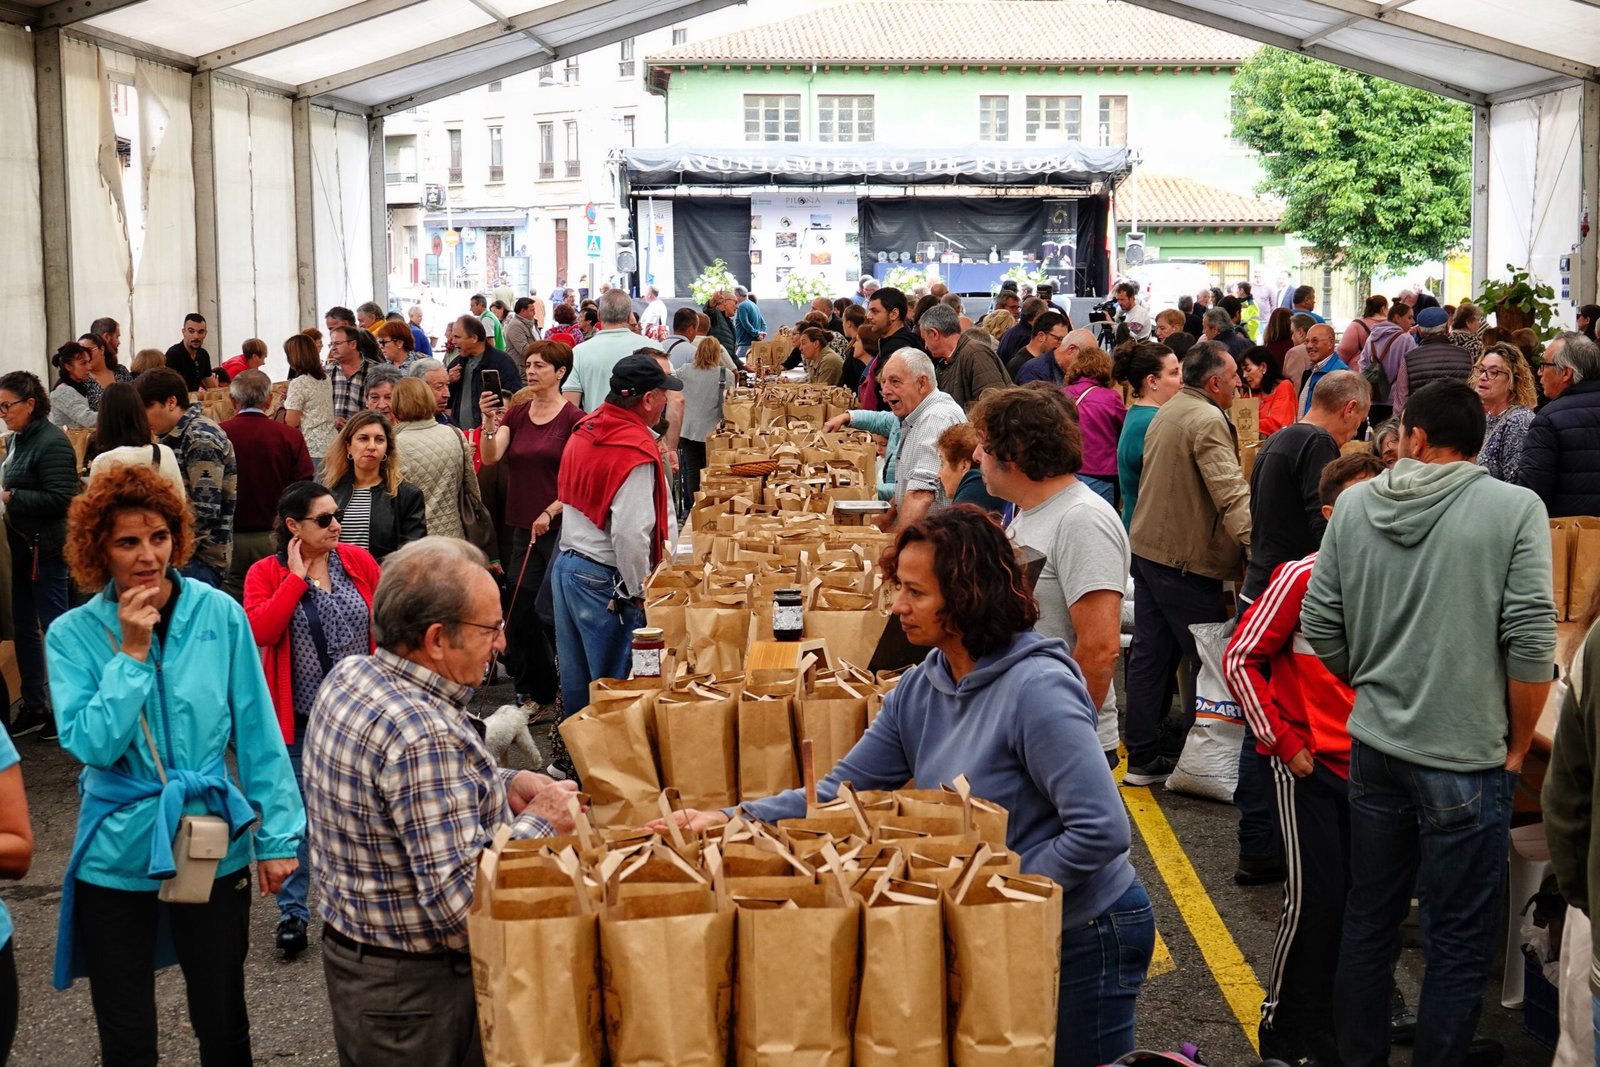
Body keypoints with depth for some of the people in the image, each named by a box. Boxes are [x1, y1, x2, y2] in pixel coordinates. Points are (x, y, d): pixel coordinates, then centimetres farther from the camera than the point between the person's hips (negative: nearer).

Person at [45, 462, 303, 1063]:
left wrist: (278, 834, -3)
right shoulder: (73, 635, -7)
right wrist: (132, 654, -20)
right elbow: (90, 745, -16)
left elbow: (257, 733, -2)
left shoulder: (219, 614, -7)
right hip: (116, 856, 0)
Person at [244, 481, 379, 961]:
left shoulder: (359, 562, 1)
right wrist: (297, 577, -18)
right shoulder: (266, 573, -5)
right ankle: (292, 913, 15)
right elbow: (259, 630, -22)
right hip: (299, 718, -2)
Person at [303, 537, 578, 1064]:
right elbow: (459, 898, -31)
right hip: (414, 986, -9)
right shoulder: (424, 736, -30)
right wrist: (540, 823, -18)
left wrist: (502, 787, 2)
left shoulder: (350, 674, -2)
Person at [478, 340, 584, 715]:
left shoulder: (573, 419, -9)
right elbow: (490, 458, -5)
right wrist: (489, 423, -19)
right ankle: (535, 693, 18)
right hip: (522, 526, 5)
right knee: (522, 611, 5)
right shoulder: (517, 414, 7)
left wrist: (550, 513, -16)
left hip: (559, 526, -5)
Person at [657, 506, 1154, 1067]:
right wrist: (730, 819, -12)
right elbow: (840, 789, 0)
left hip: (1085, 934, -8)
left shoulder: (1036, 688, -25)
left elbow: (1101, 832, -29)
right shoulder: (919, 689, 0)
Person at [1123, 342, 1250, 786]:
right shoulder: (1207, 420, -17)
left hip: (1147, 546, 10)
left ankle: (1142, 758, 16)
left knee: (1150, 652, 11)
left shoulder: (1167, 412, 13)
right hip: (1186, 559, -10)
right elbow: (1231, 493, -28)